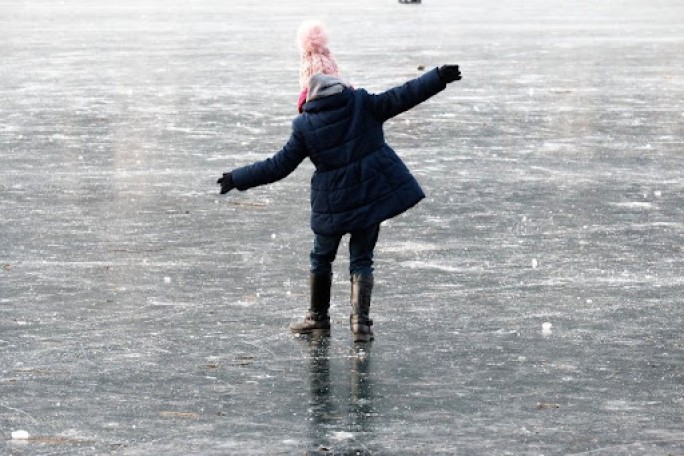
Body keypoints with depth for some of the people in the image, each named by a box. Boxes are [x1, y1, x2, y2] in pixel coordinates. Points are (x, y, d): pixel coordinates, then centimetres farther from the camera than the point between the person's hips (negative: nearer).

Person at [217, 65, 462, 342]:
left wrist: (237, 179, 9)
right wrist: (440, 77, 1)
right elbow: (401, 97, -5)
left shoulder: (305, 126, -4)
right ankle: (360, 321, -2)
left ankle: (318, 317, 29)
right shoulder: (362, 104, -3)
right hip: (372, 192, 1)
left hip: (333, 203, -1)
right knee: (361, 259, 10)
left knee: (322, 257, 20)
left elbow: (279, 165, -1)